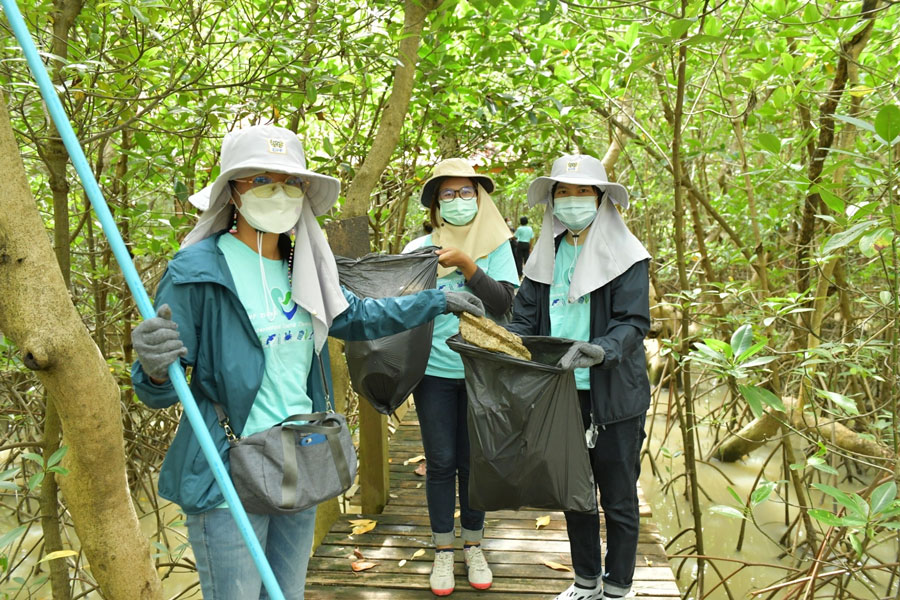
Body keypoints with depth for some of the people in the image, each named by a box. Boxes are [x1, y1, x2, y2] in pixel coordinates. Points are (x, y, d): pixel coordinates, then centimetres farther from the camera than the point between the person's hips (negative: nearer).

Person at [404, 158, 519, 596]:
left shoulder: (495, 247, 0)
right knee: (440, 462, 6)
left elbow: (502, 304, -11)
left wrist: (467, 264, -21)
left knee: (474, 461, 10)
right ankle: (443, 551, 22)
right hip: (433, 370, 0)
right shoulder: (419, 249, 1)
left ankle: (473, 547, 27)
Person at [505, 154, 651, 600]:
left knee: (618, 499, 9)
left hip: (614, 395, -4)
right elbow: (525, 316, 5)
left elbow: (633, 323, -16)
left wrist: (602, 350, -35)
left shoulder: (624, 254, -8)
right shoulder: (546, 254, 7)